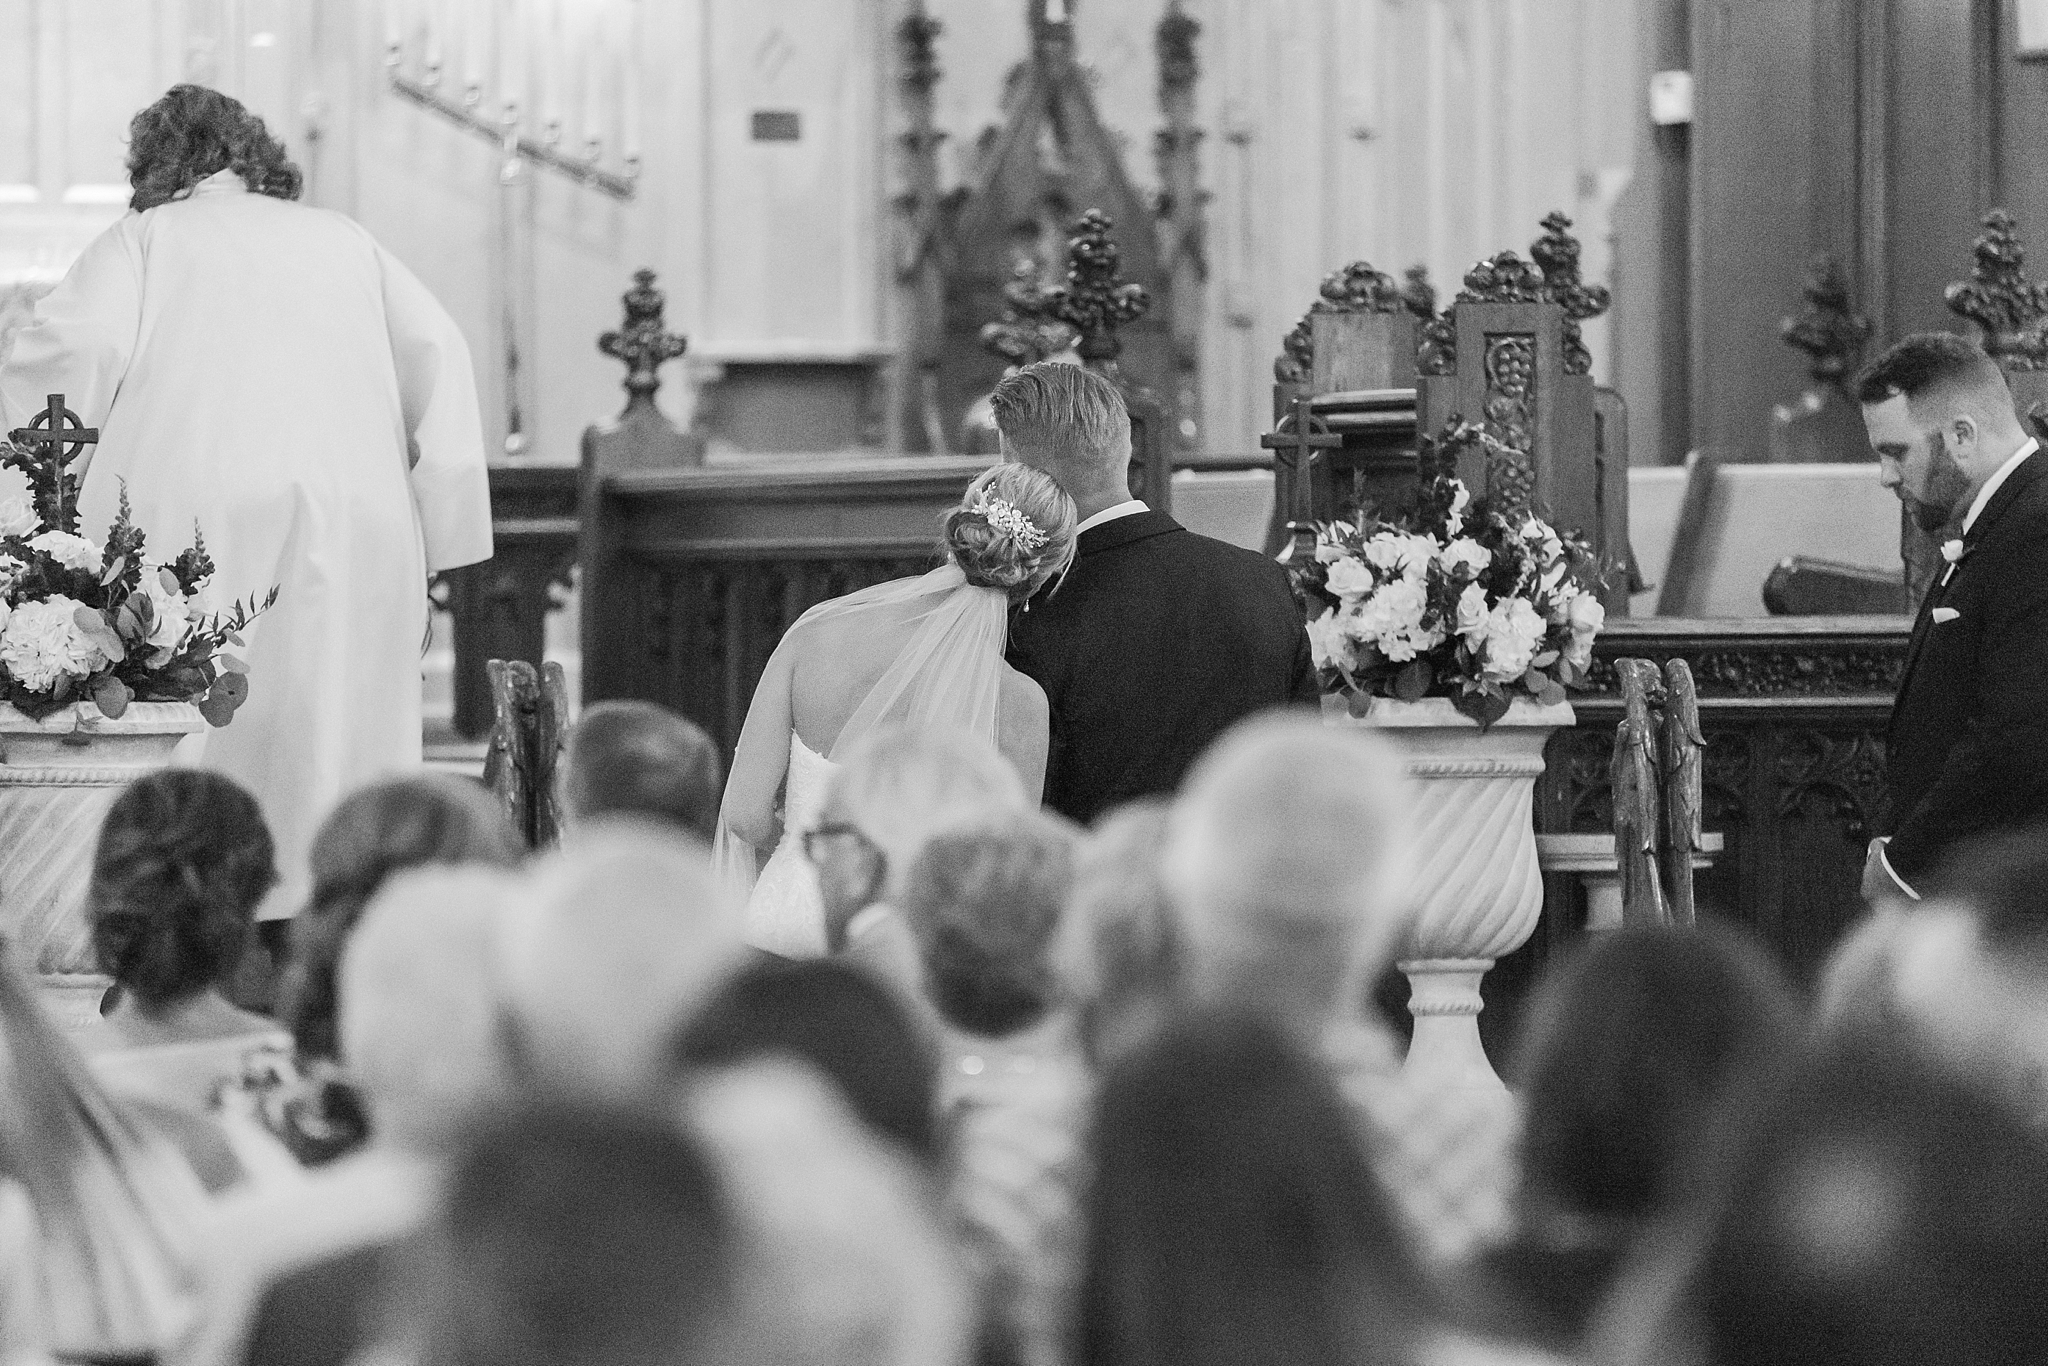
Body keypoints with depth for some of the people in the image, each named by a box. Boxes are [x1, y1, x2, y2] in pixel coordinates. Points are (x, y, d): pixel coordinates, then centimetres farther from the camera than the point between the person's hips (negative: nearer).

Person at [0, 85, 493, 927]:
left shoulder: (146, 239, 11)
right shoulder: (345, 243, 21)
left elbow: (72, 347, -6)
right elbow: (436, 353, 11)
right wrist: (438, 528, 8)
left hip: (199, 523, -3)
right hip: (359, 532, 3)